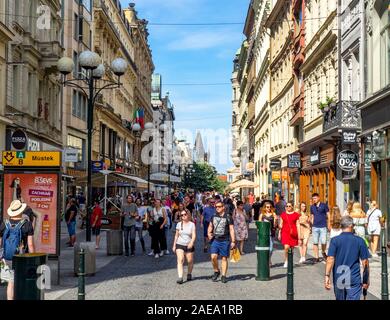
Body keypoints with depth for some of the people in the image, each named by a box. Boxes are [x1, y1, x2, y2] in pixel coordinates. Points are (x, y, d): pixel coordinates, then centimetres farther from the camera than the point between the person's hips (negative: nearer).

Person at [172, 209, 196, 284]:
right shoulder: (179, 224, 7)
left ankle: (189, 274, 33)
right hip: (180, 245, 1)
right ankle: (180, 277, -21)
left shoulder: (192, 224, 0)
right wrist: (174, 245, 14)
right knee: (180, 260, -15)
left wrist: (191, 243, -25)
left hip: (189, 246, -1)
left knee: (190, 261, 6)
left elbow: (194, 235, -8)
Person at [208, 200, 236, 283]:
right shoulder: (214, 216, 9)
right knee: (213, 257, -10)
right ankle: (216, 271, 13)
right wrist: (209, 233, 2)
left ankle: (223, 276, 13)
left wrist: (233, 241, -8)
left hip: (225, 240, -3)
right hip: (215, 239, 3)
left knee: (224, 258, 4)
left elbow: (231, 229, -3)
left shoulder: (228, 217, -3)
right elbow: (210, 226, 22)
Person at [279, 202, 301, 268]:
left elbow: (298, 225, 6)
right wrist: (279, 233, 10)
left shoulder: (296, 215, 5)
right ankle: (286, 261, 1)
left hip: (293, 233, 0)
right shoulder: (283, 215, 9)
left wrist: (299, 235, 2)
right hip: (285, 232, 0)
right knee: (286, 247, -16)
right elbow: (281, 224, 13)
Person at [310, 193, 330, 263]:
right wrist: (312, 225, 11)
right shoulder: (312, 207, 10)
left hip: (323, 226, -3)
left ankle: (323, 252, 21)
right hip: (315, 227, 3)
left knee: (323, 242, -9)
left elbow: (328, 215, 4)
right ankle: (316, 257, 9)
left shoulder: (324, 205, 0)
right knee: (315, 243, 2)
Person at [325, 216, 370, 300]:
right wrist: (366, 279, 9)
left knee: (340, 298, 19)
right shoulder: (359, 241, -3)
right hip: (354, 279, -1)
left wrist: (327, 276, -9)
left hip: (339, 279, 1)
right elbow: (365, 262, 0)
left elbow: (330, 259, -12)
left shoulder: (334, 240, -4)